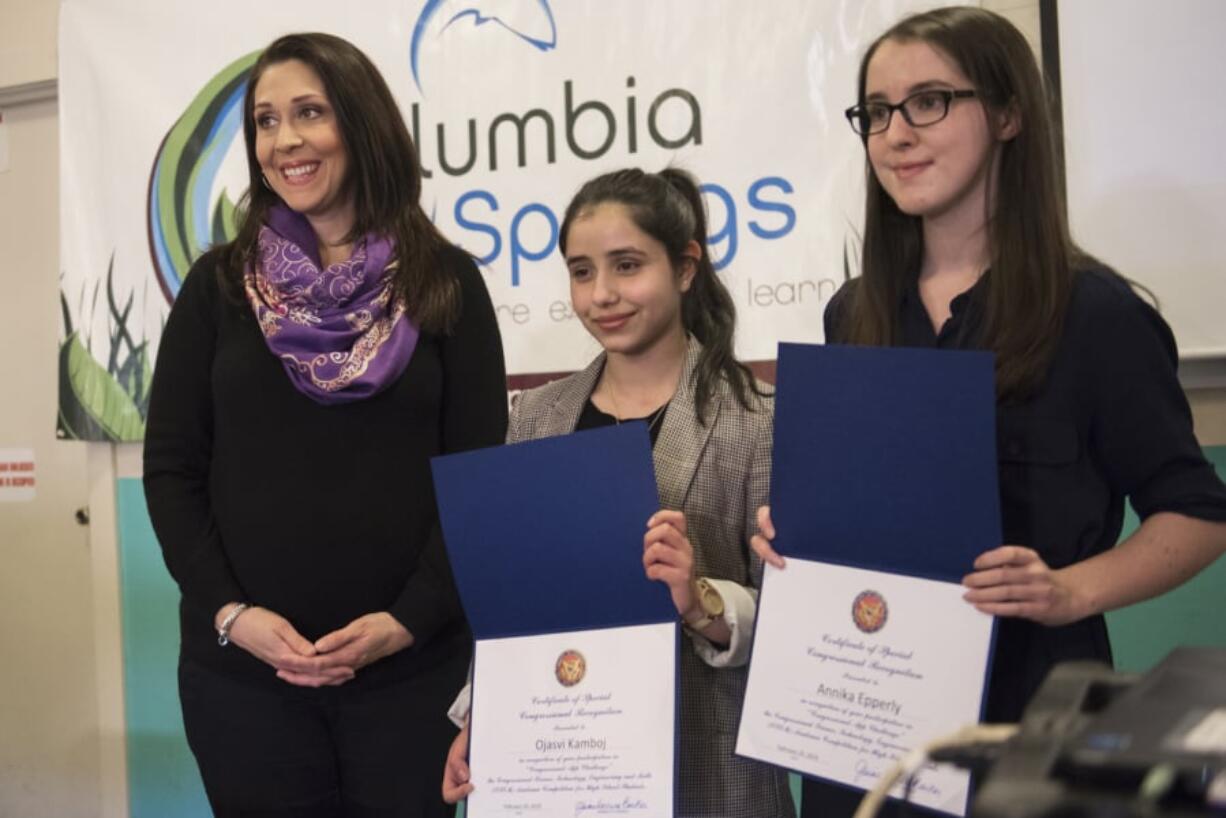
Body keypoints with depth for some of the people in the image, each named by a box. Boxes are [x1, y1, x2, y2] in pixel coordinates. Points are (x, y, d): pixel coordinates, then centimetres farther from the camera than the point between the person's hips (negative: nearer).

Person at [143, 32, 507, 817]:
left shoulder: (445, 280, 1)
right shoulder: (220, 283, 6)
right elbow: (172, 469, 4)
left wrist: (410, 619, -12)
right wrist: (227, 611, -9)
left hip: (410, 664, -1)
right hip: (241, 666, 1)